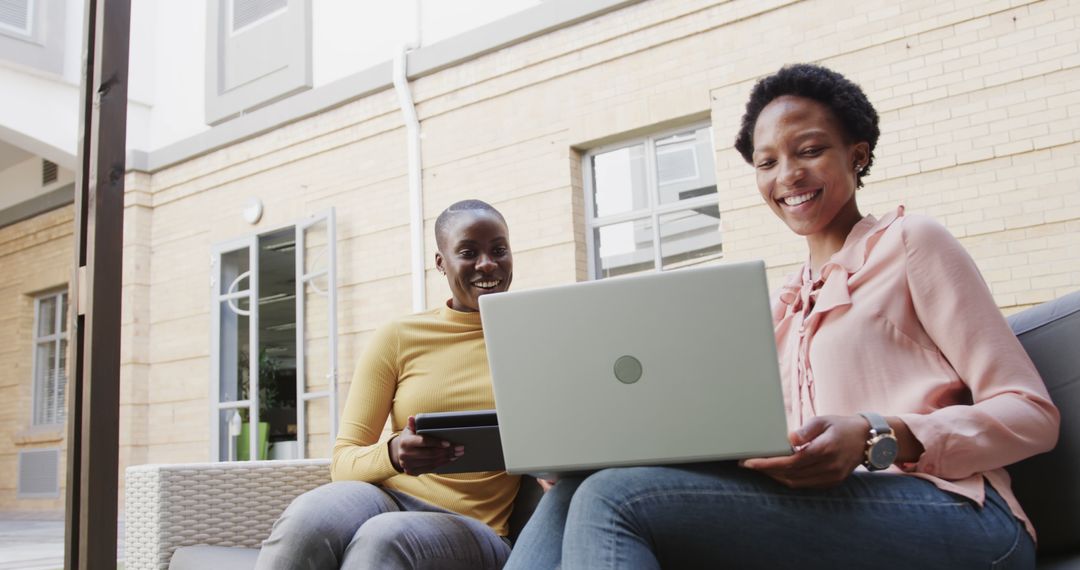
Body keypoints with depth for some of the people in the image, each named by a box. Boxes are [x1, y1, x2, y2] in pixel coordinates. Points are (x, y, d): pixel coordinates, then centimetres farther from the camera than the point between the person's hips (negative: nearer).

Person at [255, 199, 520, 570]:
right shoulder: (398, 339, 6)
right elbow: (344, 461, 3)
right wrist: (392, 453, -20)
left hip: (474, 528, -1)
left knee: (383, 539, -36)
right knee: (308, 516, -34)